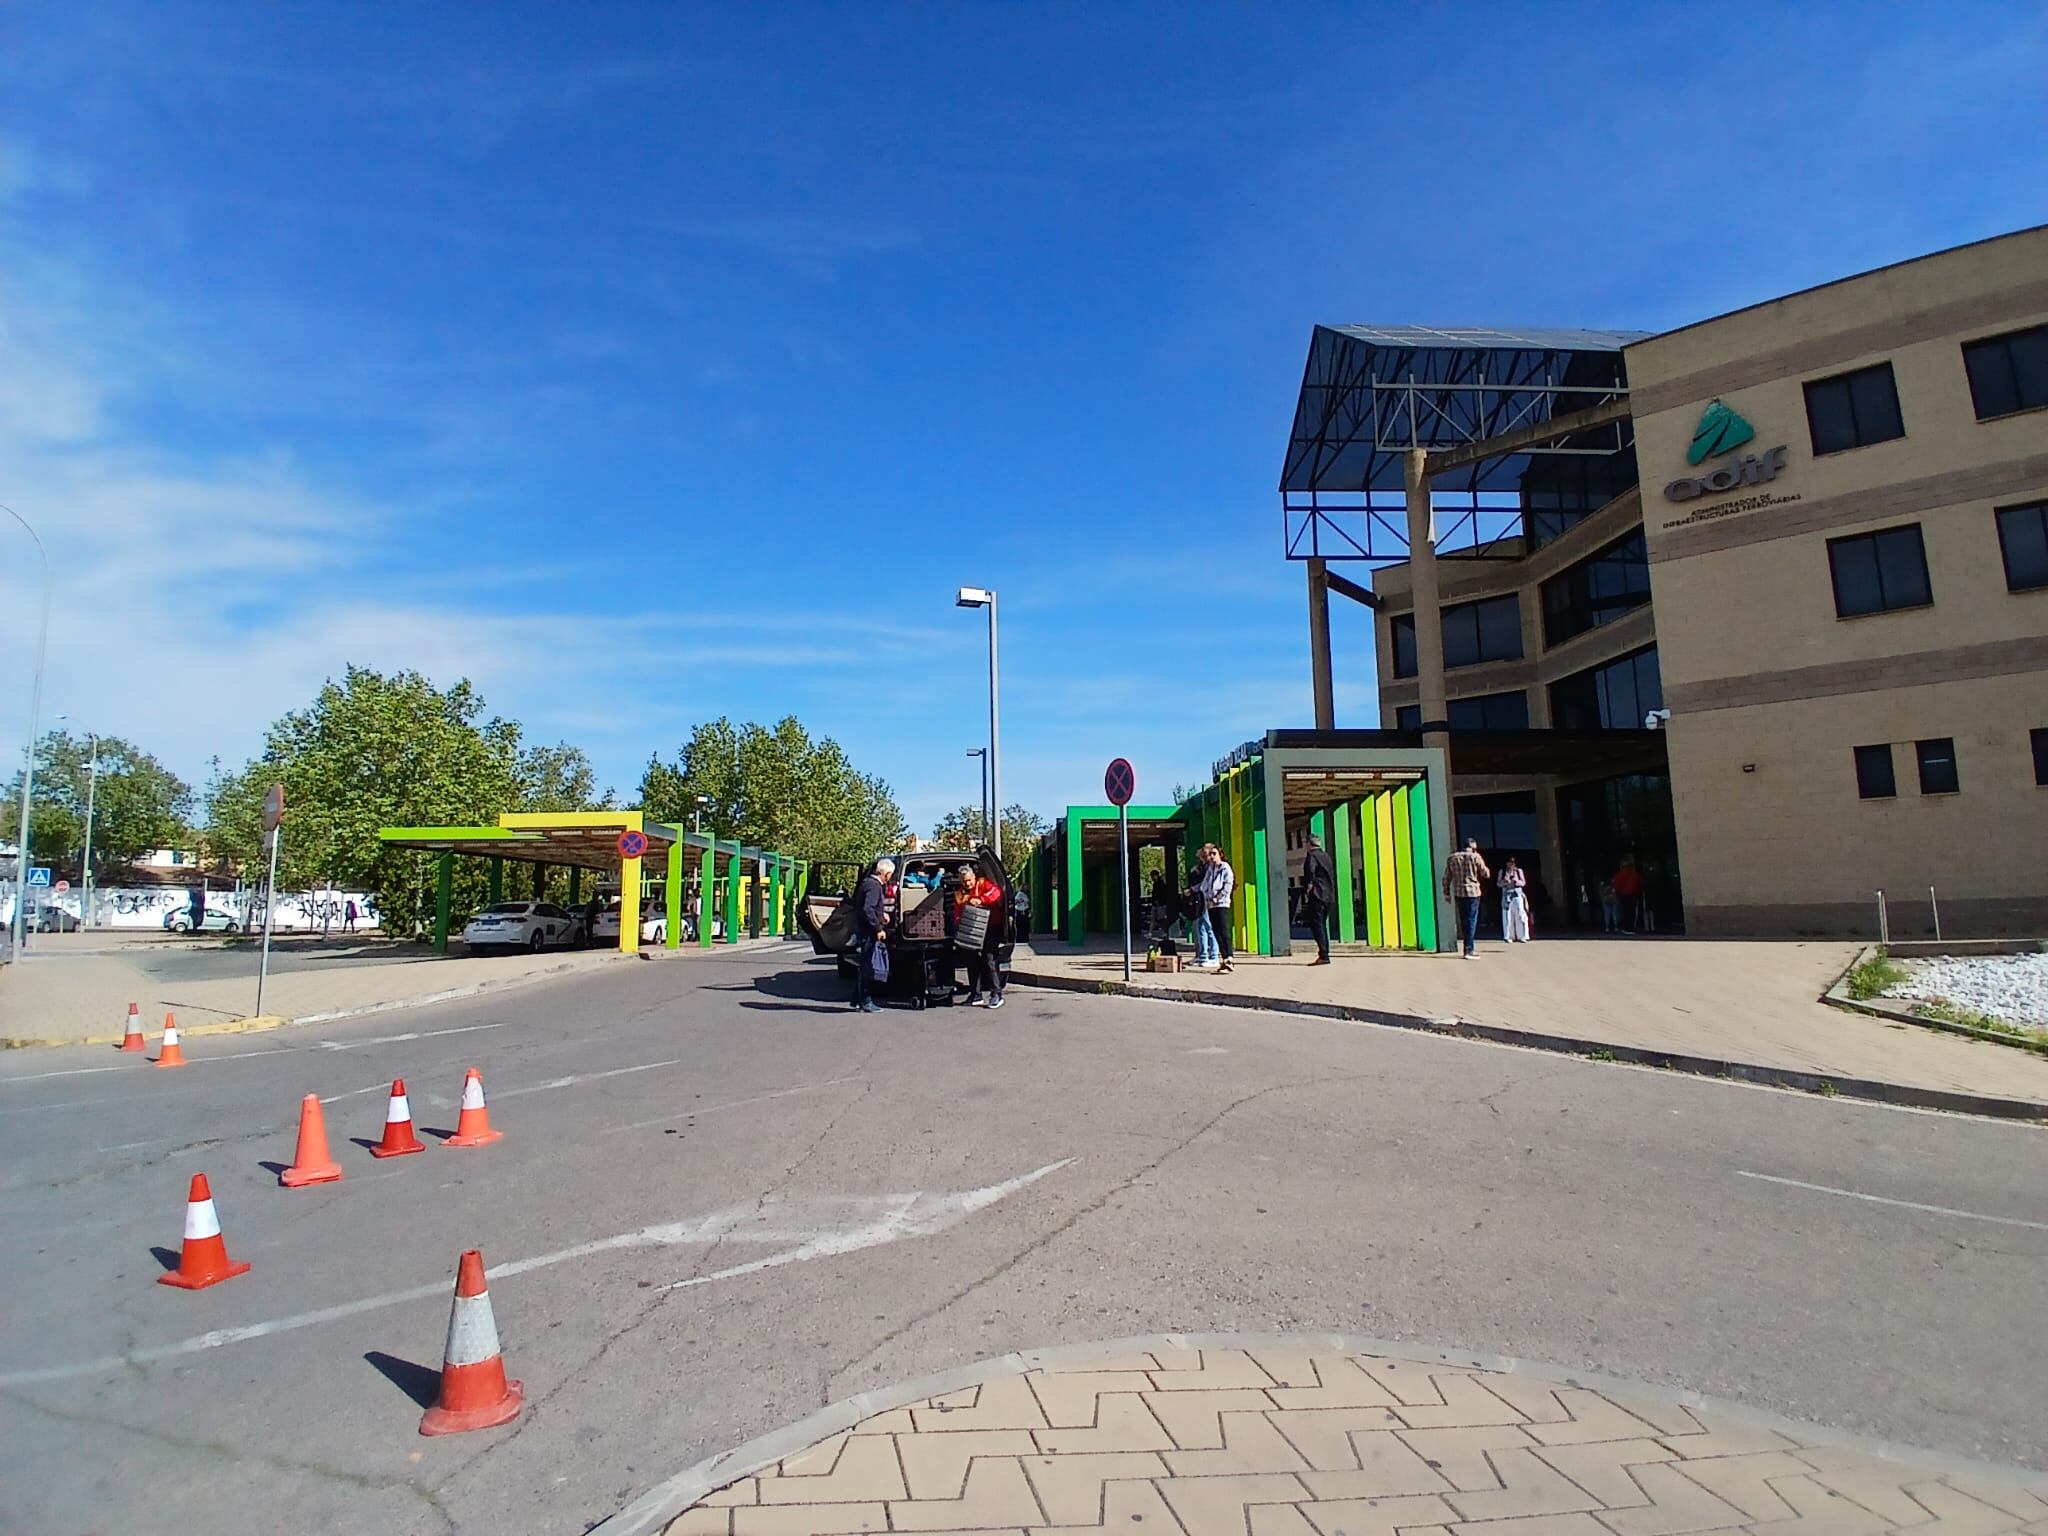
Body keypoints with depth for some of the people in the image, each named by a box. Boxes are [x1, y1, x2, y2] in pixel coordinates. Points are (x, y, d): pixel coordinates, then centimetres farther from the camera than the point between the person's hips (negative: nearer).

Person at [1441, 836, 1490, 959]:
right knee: (1471, 921, -1)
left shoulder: (1452, 858, 8)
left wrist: (1447, 892, 15)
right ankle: (1469, 950, -5)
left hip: (1458, 893, 4)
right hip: (1472, 892, -4)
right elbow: (1486, 874, 0)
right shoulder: (1475, 857, -5)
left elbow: (1446, 878, 8)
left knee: (1464, 921, 13)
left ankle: (1470, 946, 21)